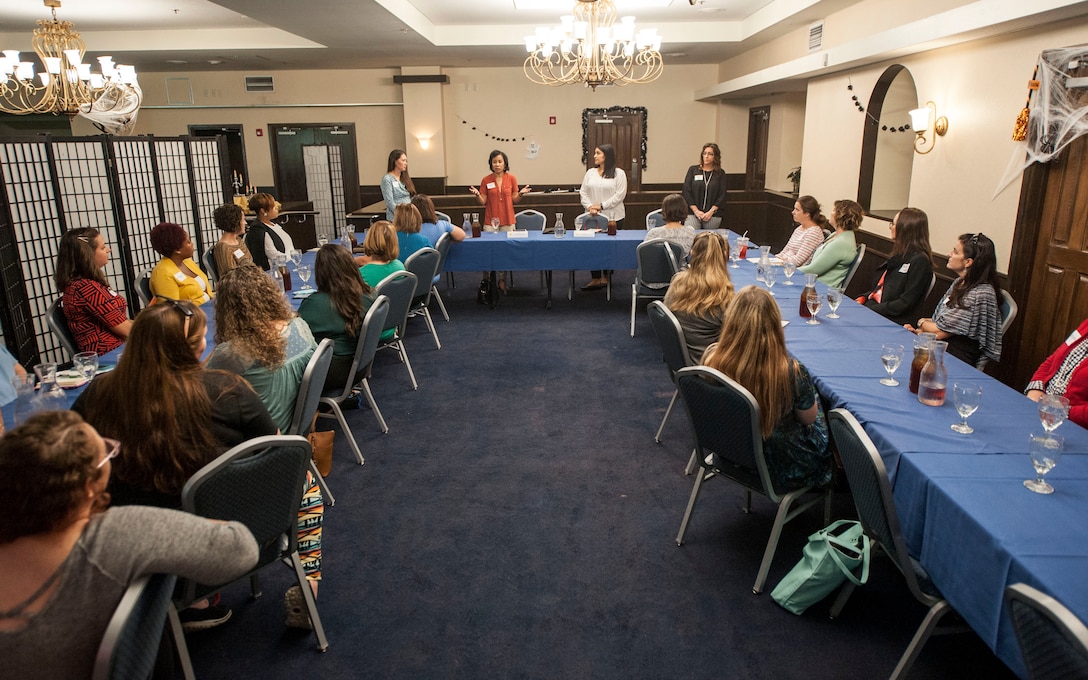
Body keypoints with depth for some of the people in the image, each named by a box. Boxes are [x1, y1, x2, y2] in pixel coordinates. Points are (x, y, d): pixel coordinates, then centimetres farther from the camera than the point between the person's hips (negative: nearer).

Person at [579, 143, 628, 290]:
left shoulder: (619, 173, -1)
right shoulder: (590, 173, 12)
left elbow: (620, 194, -9)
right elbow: (583, 192, 9)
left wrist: (602, 206, -14)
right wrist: (589, 206, -9)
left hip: (612, 217, -3)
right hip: (593, 217, 4)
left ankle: (606, 278, 16)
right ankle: (595, 279, 7)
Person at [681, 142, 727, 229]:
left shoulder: (720, 173, 8)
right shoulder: (693, 170, 7)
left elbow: (722, 196, 3)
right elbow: (686, 191, 1)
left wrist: (711, 212, -9)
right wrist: (696, 211, -7)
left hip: (713, 215, 1)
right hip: (692, 213, -1)